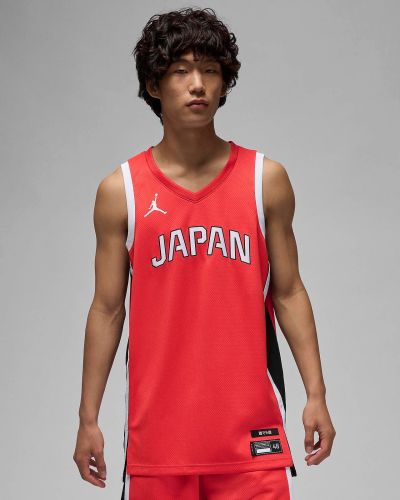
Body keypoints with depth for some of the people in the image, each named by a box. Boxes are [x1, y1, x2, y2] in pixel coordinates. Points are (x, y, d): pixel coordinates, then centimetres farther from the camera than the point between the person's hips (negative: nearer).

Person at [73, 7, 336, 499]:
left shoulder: (266, 179, 2)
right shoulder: (120, 191, 1)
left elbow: (288, 293, 6)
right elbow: (107, 309, 5)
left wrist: (316, 394, -1)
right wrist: (88, 418, 3)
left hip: (251, 428, 0)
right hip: (157, 430, 0)